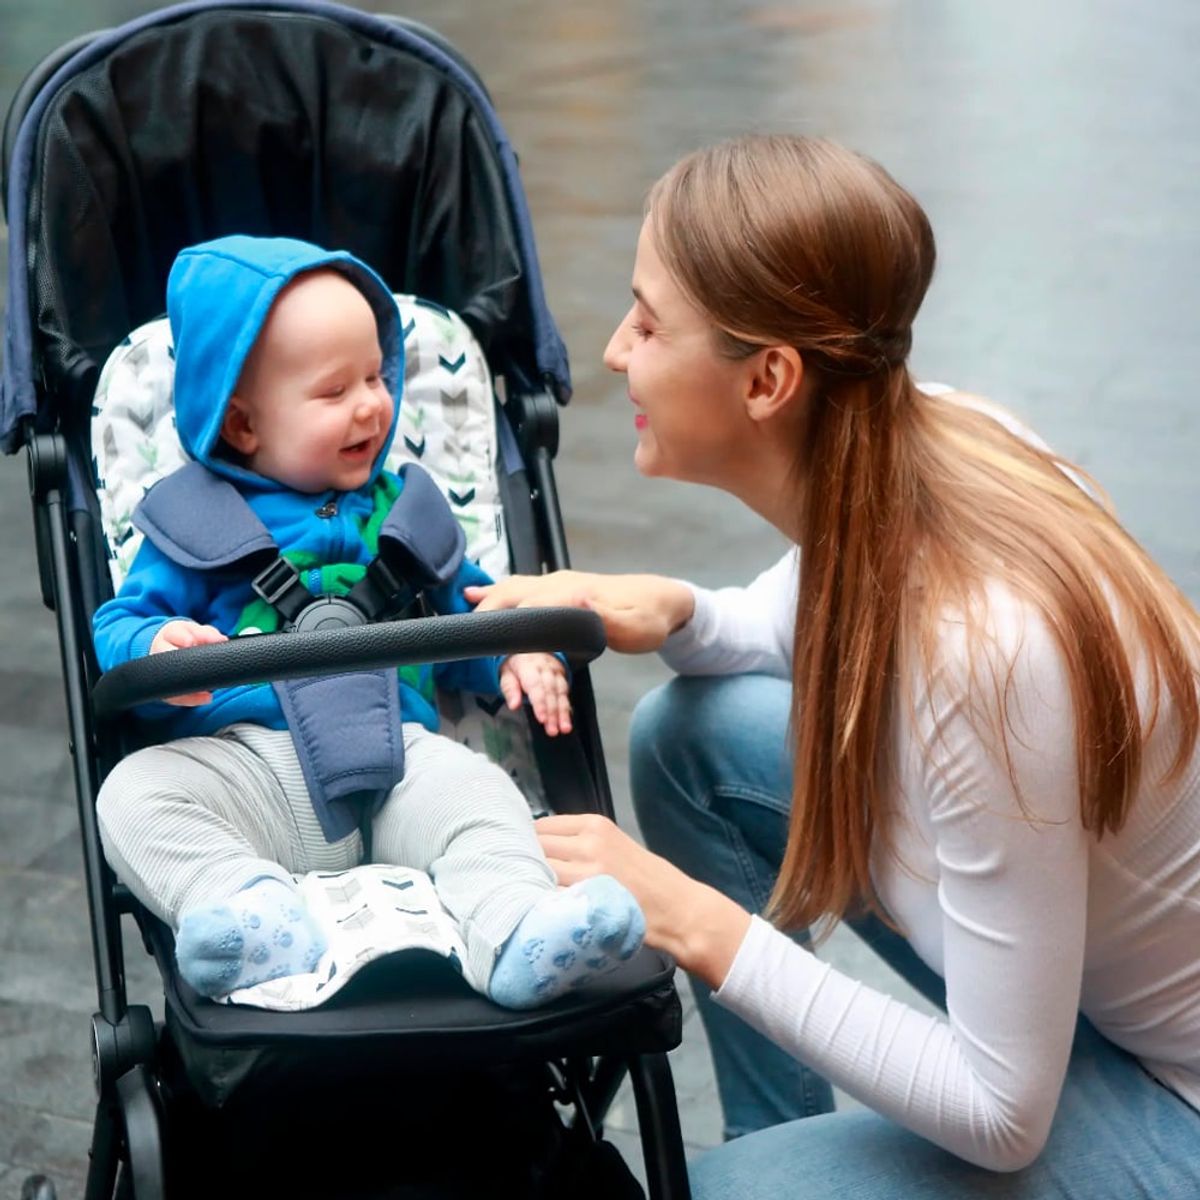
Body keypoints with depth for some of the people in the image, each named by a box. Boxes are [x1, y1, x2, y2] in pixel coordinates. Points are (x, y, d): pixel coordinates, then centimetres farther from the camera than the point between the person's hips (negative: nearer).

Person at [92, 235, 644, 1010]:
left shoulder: (403, 509, 22)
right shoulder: (196, 523, 13)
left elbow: (468, 611, 30)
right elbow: (120, 627, 9)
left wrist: (515, 655, 6)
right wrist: (159, 651, -18)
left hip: (396, 756, 1)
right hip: (244, 761, -1)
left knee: (477, 792, -28)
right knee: (136, 795, -28)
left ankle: (517, 936, -46)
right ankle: (257, 925, -45)